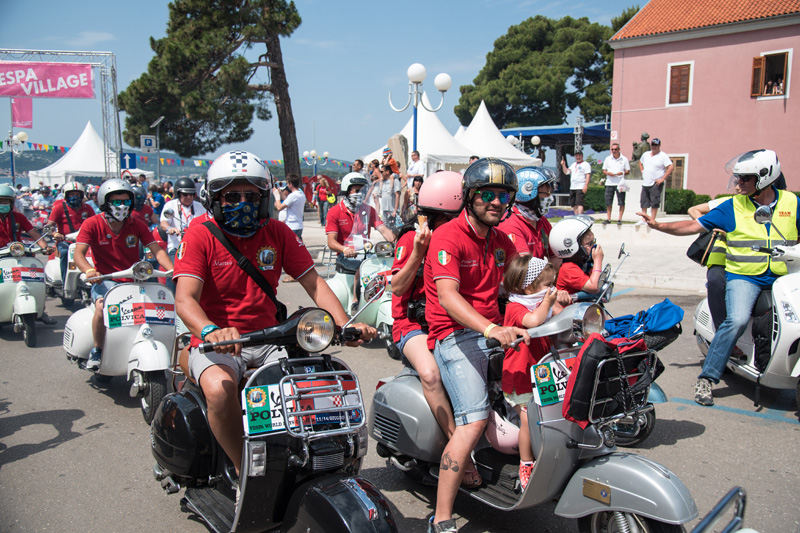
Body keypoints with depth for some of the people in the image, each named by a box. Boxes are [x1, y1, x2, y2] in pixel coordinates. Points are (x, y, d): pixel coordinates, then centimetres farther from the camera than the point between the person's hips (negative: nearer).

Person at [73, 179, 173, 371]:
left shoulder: (137, 225, 7)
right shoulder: (92, 224, 0)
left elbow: (156, 250, -3)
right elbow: (78, 254, -11)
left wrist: (173, 270, -22)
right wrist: (89, 270, -34)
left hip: (134, 281, 3)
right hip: (105, 280, -2)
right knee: (102, 307, -33)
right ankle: (97, 350, -9)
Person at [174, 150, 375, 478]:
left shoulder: (278, 233, 6)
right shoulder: (200, 234, -5)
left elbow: (313, 282, 1)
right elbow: (185, 298, -16)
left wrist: (345, 324, -16)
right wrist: (211, 330, -39)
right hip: (217, 344, -3)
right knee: (220, 389, -34)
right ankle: (242, 469, -12)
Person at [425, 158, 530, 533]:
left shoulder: (499, 239, 17)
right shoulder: (448, 236, -10)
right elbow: (447, 295, -24)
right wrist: (490, 329, -37)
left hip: (495, 330, 8)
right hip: (456, 334, -8)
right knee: (474, 420, -22)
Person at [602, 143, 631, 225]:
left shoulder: (624, 159, 5)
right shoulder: (608, 159, 11)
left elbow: (628, 171, 7)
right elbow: (604, 170, 13)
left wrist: (622, 173, -14)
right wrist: (608, 173, -9)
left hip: (620, 183, -2)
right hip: (609, 183, 2)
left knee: (621, 202, -4)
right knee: (608, 202, 3)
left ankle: (620, 219, 2)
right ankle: (608, 219, 11)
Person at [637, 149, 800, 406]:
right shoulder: (734, 206, 4)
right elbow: (694, 225, 4)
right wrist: (659, 225, -7)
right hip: (743, 276, -2)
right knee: (737, 320, -27)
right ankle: (706, 378, -17)